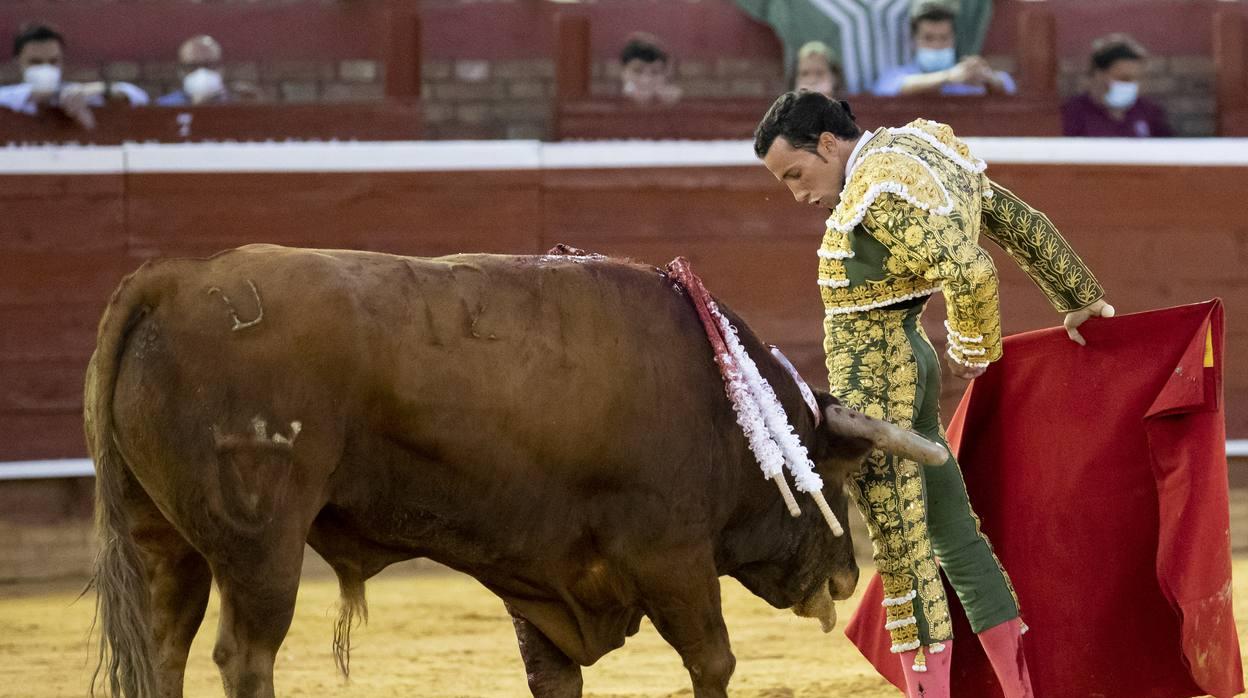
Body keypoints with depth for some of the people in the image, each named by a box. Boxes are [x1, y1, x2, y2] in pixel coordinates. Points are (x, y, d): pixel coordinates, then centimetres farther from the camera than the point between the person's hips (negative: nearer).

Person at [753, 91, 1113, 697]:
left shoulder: (878, 190, -20)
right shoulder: (922, 149, 9)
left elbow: (971, 274, -26)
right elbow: (1021, 223, 17)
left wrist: (973, 351, -7)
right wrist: (1080, 299, 27)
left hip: (870, 380, -10)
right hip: (909, 361, 10)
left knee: (902, 551, -5)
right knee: (953, 536, 13)